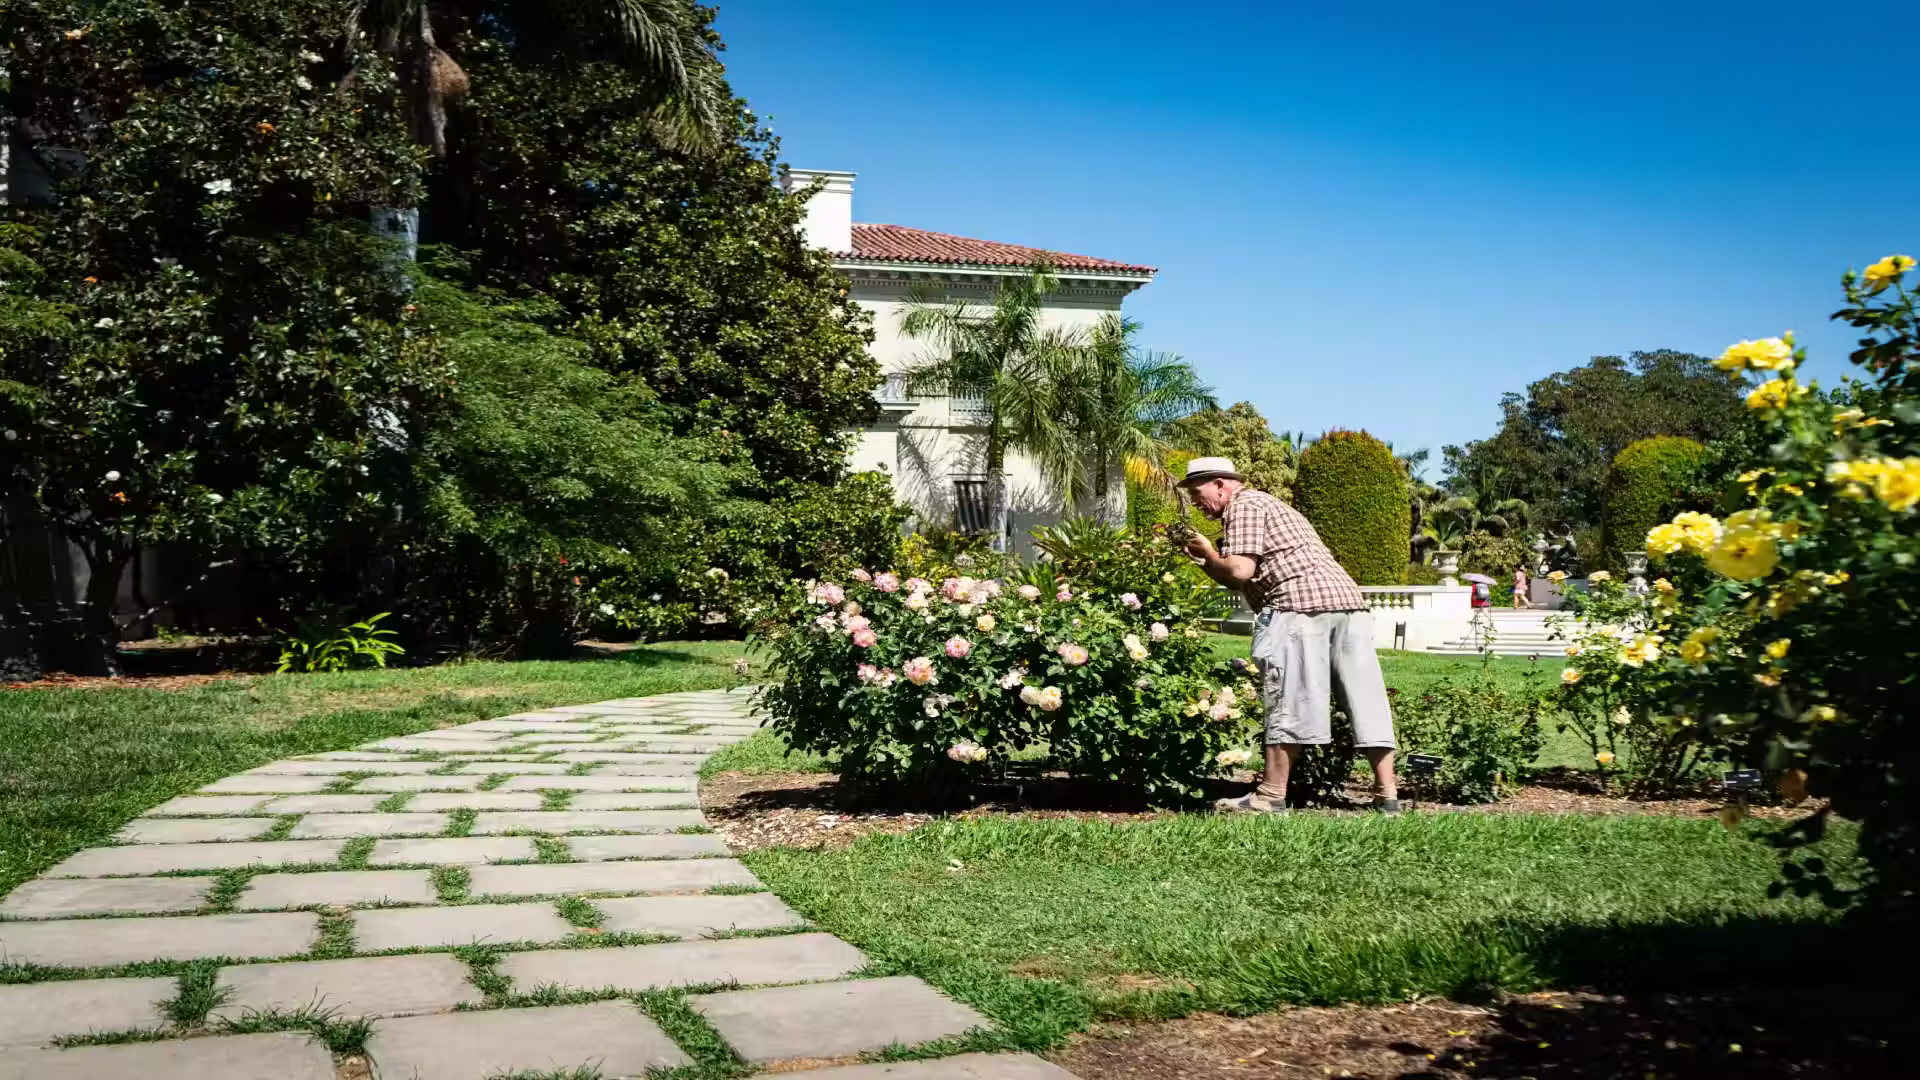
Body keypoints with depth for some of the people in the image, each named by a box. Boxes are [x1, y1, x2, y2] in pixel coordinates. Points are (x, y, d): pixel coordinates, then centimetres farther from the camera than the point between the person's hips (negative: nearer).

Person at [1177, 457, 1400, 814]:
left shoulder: (1242, 506, 3)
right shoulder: (1264, 504, 32)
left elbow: (1240, 571, -11)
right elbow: (1245, 582, 28)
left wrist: (1208, 554, 6)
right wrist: (1204, 560, 21)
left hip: (1299, 604, -9)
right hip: (1348, 599, 9)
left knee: (1287, 703, -5)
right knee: (1366, 701, 6)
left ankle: (1271, 796, -1)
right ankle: (1387, 795, 7)